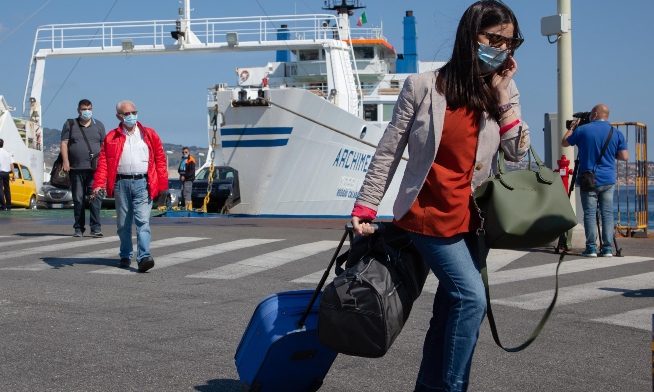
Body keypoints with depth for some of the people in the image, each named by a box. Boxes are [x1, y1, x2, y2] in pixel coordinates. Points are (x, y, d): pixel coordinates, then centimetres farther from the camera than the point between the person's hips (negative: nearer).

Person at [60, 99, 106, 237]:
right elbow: (64, 143, 5)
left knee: (95, 198, -9)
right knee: (78, 200, 4)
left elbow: (104, 146, 13)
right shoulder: (70, 124, 11)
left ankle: (96, 228, -8)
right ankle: (78, 228, 11)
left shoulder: (99, 126, 14)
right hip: (76, 169, 0)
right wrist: (65, 161, -6)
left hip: (94, 169, 0)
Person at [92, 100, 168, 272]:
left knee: (142, 221, -11)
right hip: (121, 183, 2)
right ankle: (125, 256, 22)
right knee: (123, 223, 10)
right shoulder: (111, 137, 9)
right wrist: (99, 184, -11)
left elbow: (160, 159, 8)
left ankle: (144, 257, -18)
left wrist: (162, 185, 2)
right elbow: (103, 161, 2)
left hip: (143, 183, -1)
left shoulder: (149, 134, 9)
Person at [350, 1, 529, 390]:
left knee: (450, 307, 10)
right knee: (472, 298, -15)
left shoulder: (503, 91, 5)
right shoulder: (423, 86, -8)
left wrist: (501, 93, -10)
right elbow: (388, 152, -4)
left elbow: (518, 152, -4)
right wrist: (364, 209, -6)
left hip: (469, 219, 5)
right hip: (428, 215, -5)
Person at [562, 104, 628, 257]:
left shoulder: (583, 130, -4)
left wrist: (572, 127, 25)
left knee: (589, 213, 1)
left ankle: (591, 248, -2)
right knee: (607, 214, 6)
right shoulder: (616, 133, 2)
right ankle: (607, 249, 3)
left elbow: (564, 142, 9)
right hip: (608, 181, 2)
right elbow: (624, 156, 0)